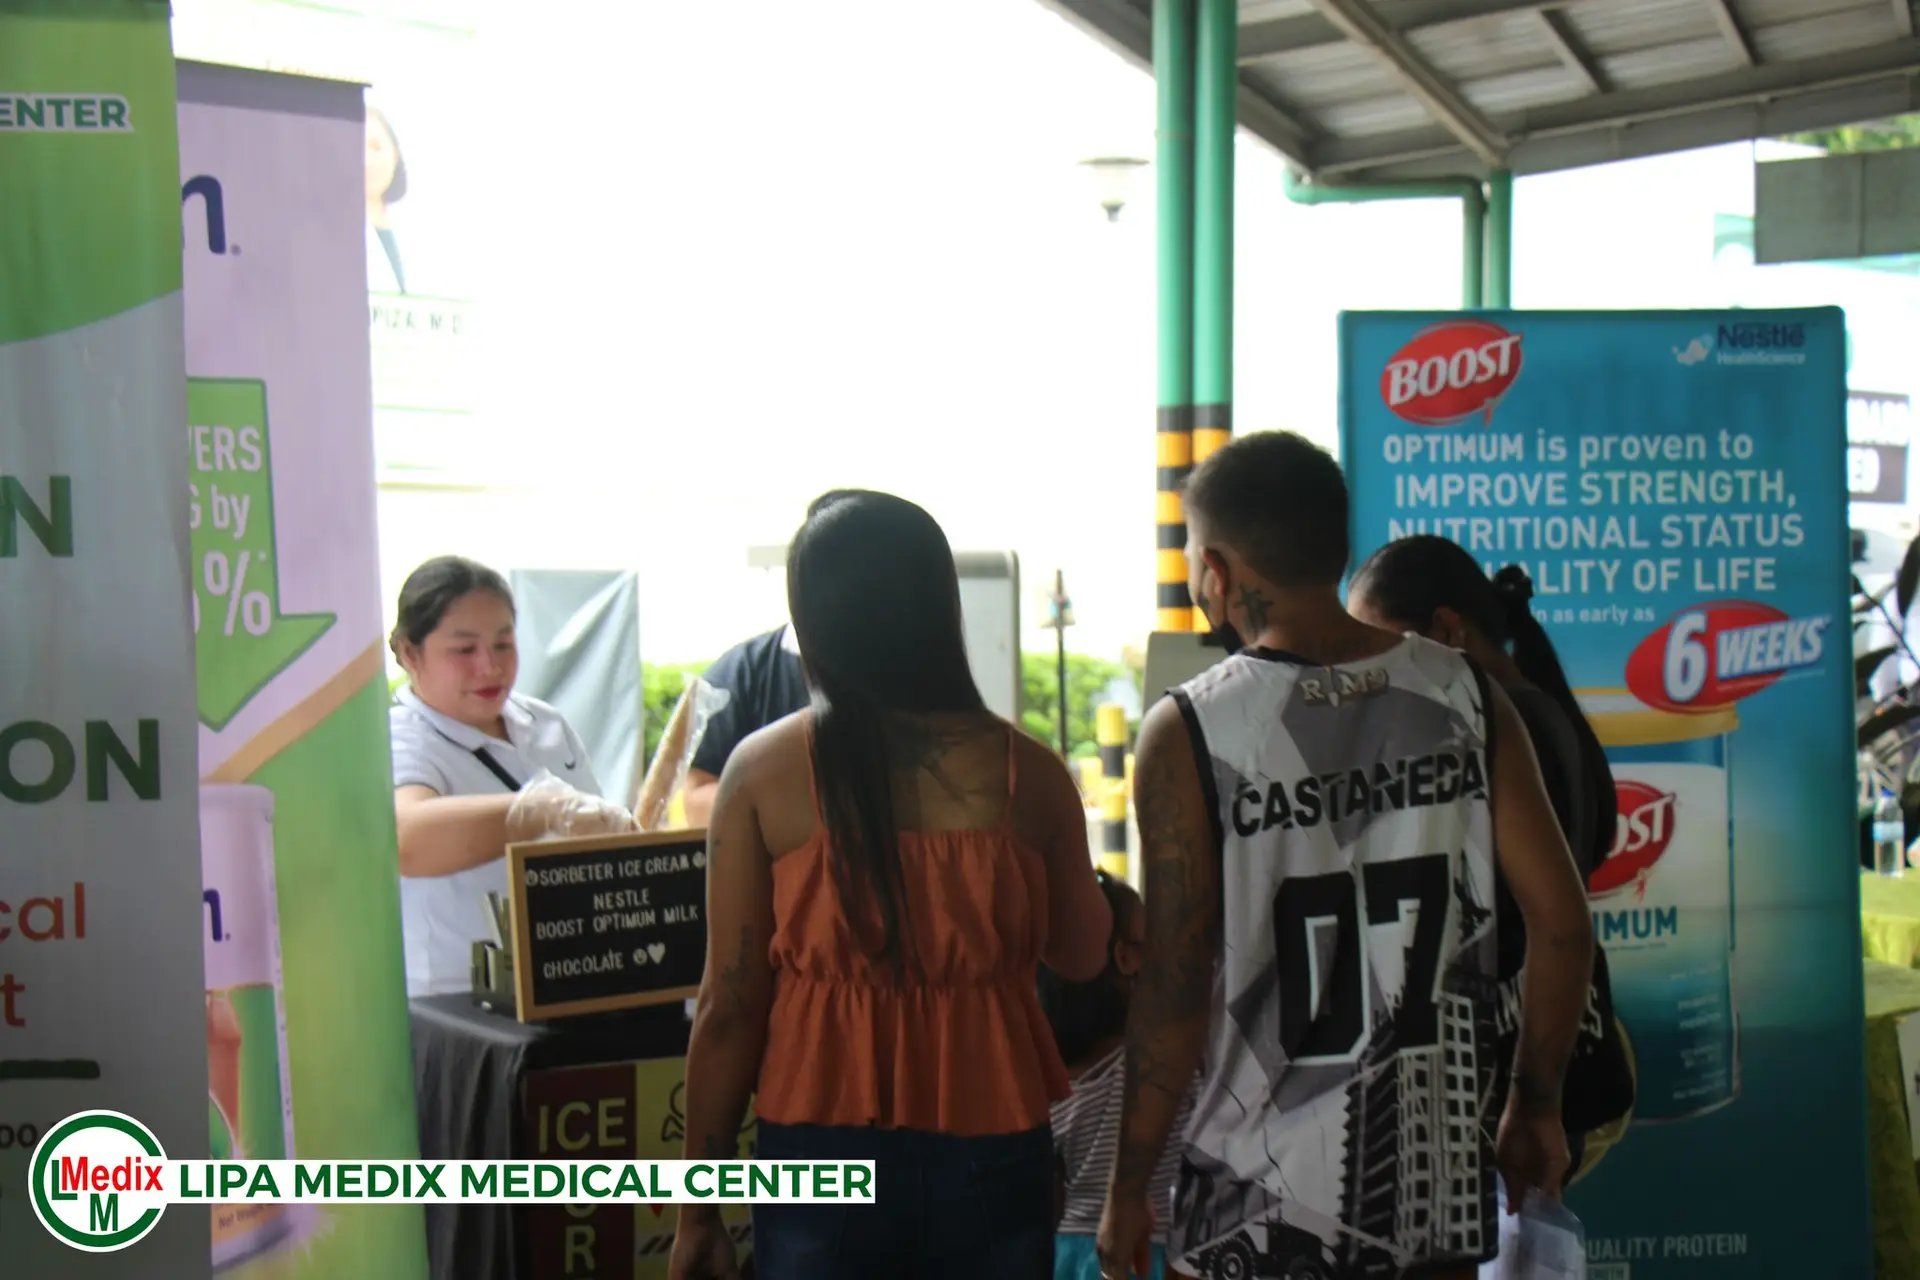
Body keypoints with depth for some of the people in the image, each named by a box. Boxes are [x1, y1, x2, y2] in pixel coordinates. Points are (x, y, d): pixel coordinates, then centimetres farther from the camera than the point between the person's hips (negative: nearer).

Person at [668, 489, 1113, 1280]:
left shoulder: (764, 771, -8)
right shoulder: (1028, 772, -5)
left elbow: (730, 1009, -6)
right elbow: (1083, 957, 10)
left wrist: (698, 1208, 3)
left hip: (824, 1158, -1)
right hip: (987, 1160, 1)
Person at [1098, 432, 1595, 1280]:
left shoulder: (1189, 734, -13)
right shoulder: (1464, 695, -2)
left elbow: (1174, 991, -13)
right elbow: (1560, 918, 0)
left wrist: (1128, 1187, -2)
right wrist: (1536, 1104, 12)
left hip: (1264, 1193, -3)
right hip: (1439, 1177, 4)